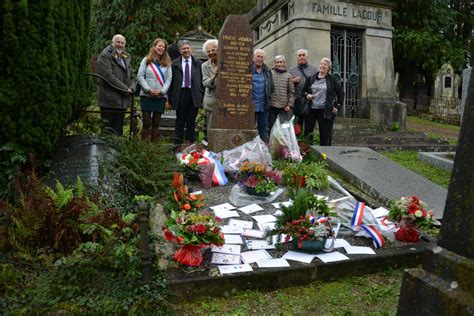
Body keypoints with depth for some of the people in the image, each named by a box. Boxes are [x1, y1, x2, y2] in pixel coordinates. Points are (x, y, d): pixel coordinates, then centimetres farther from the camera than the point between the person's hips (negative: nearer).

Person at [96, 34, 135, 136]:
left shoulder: (126, 57, 19)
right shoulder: (105, 56, -4)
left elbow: (131, 75, 18)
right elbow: (108, 76, -15)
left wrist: (131, 88, -4)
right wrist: (125, 89, -16)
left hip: (122, 100, 7)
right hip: (109, 100, -7)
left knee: (118, 130, 11)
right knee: (108, 131, -3)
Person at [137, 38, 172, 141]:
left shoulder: (167, 63, 9)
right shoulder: (146, 60, 5)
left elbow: (168, 79, 3)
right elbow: (140, 76, -1)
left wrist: (161, 91, -10)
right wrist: (149, 89, -11)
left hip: (161, 96, 2)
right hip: (146, 95, -1)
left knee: (156, 123, 4)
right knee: (146, 123, -1)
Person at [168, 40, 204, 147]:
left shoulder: (198, 63, 7)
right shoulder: (175, 64, 6)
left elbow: (202, 81, 5)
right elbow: (171, 82, 5)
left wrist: (202, 96, -1)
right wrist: (170, 98, 0)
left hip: (194, 95, 0)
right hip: (180, 94, 0)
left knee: (191, 120, 6)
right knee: (180, 119, 4)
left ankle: (190, 143, 14)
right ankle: (177, 144, 11)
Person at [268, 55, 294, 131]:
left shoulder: (288, 76, 5)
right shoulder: (270, 73, 1)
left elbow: (291, 92, 5)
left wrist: (290, 105, -2)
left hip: (284, 107, 1)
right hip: (272, 106, -1)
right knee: (271, 126, 7)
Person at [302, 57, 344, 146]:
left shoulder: (331, 79, 4)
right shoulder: (312, 78, 9)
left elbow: (341, 93, 8)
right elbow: (304, 91, 17)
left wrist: (337, 106, 2)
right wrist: (307, 95, -4)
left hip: (325, 111, -2)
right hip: (311, 110, 2)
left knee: (325, 135, 1)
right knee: (307, 132, 1)